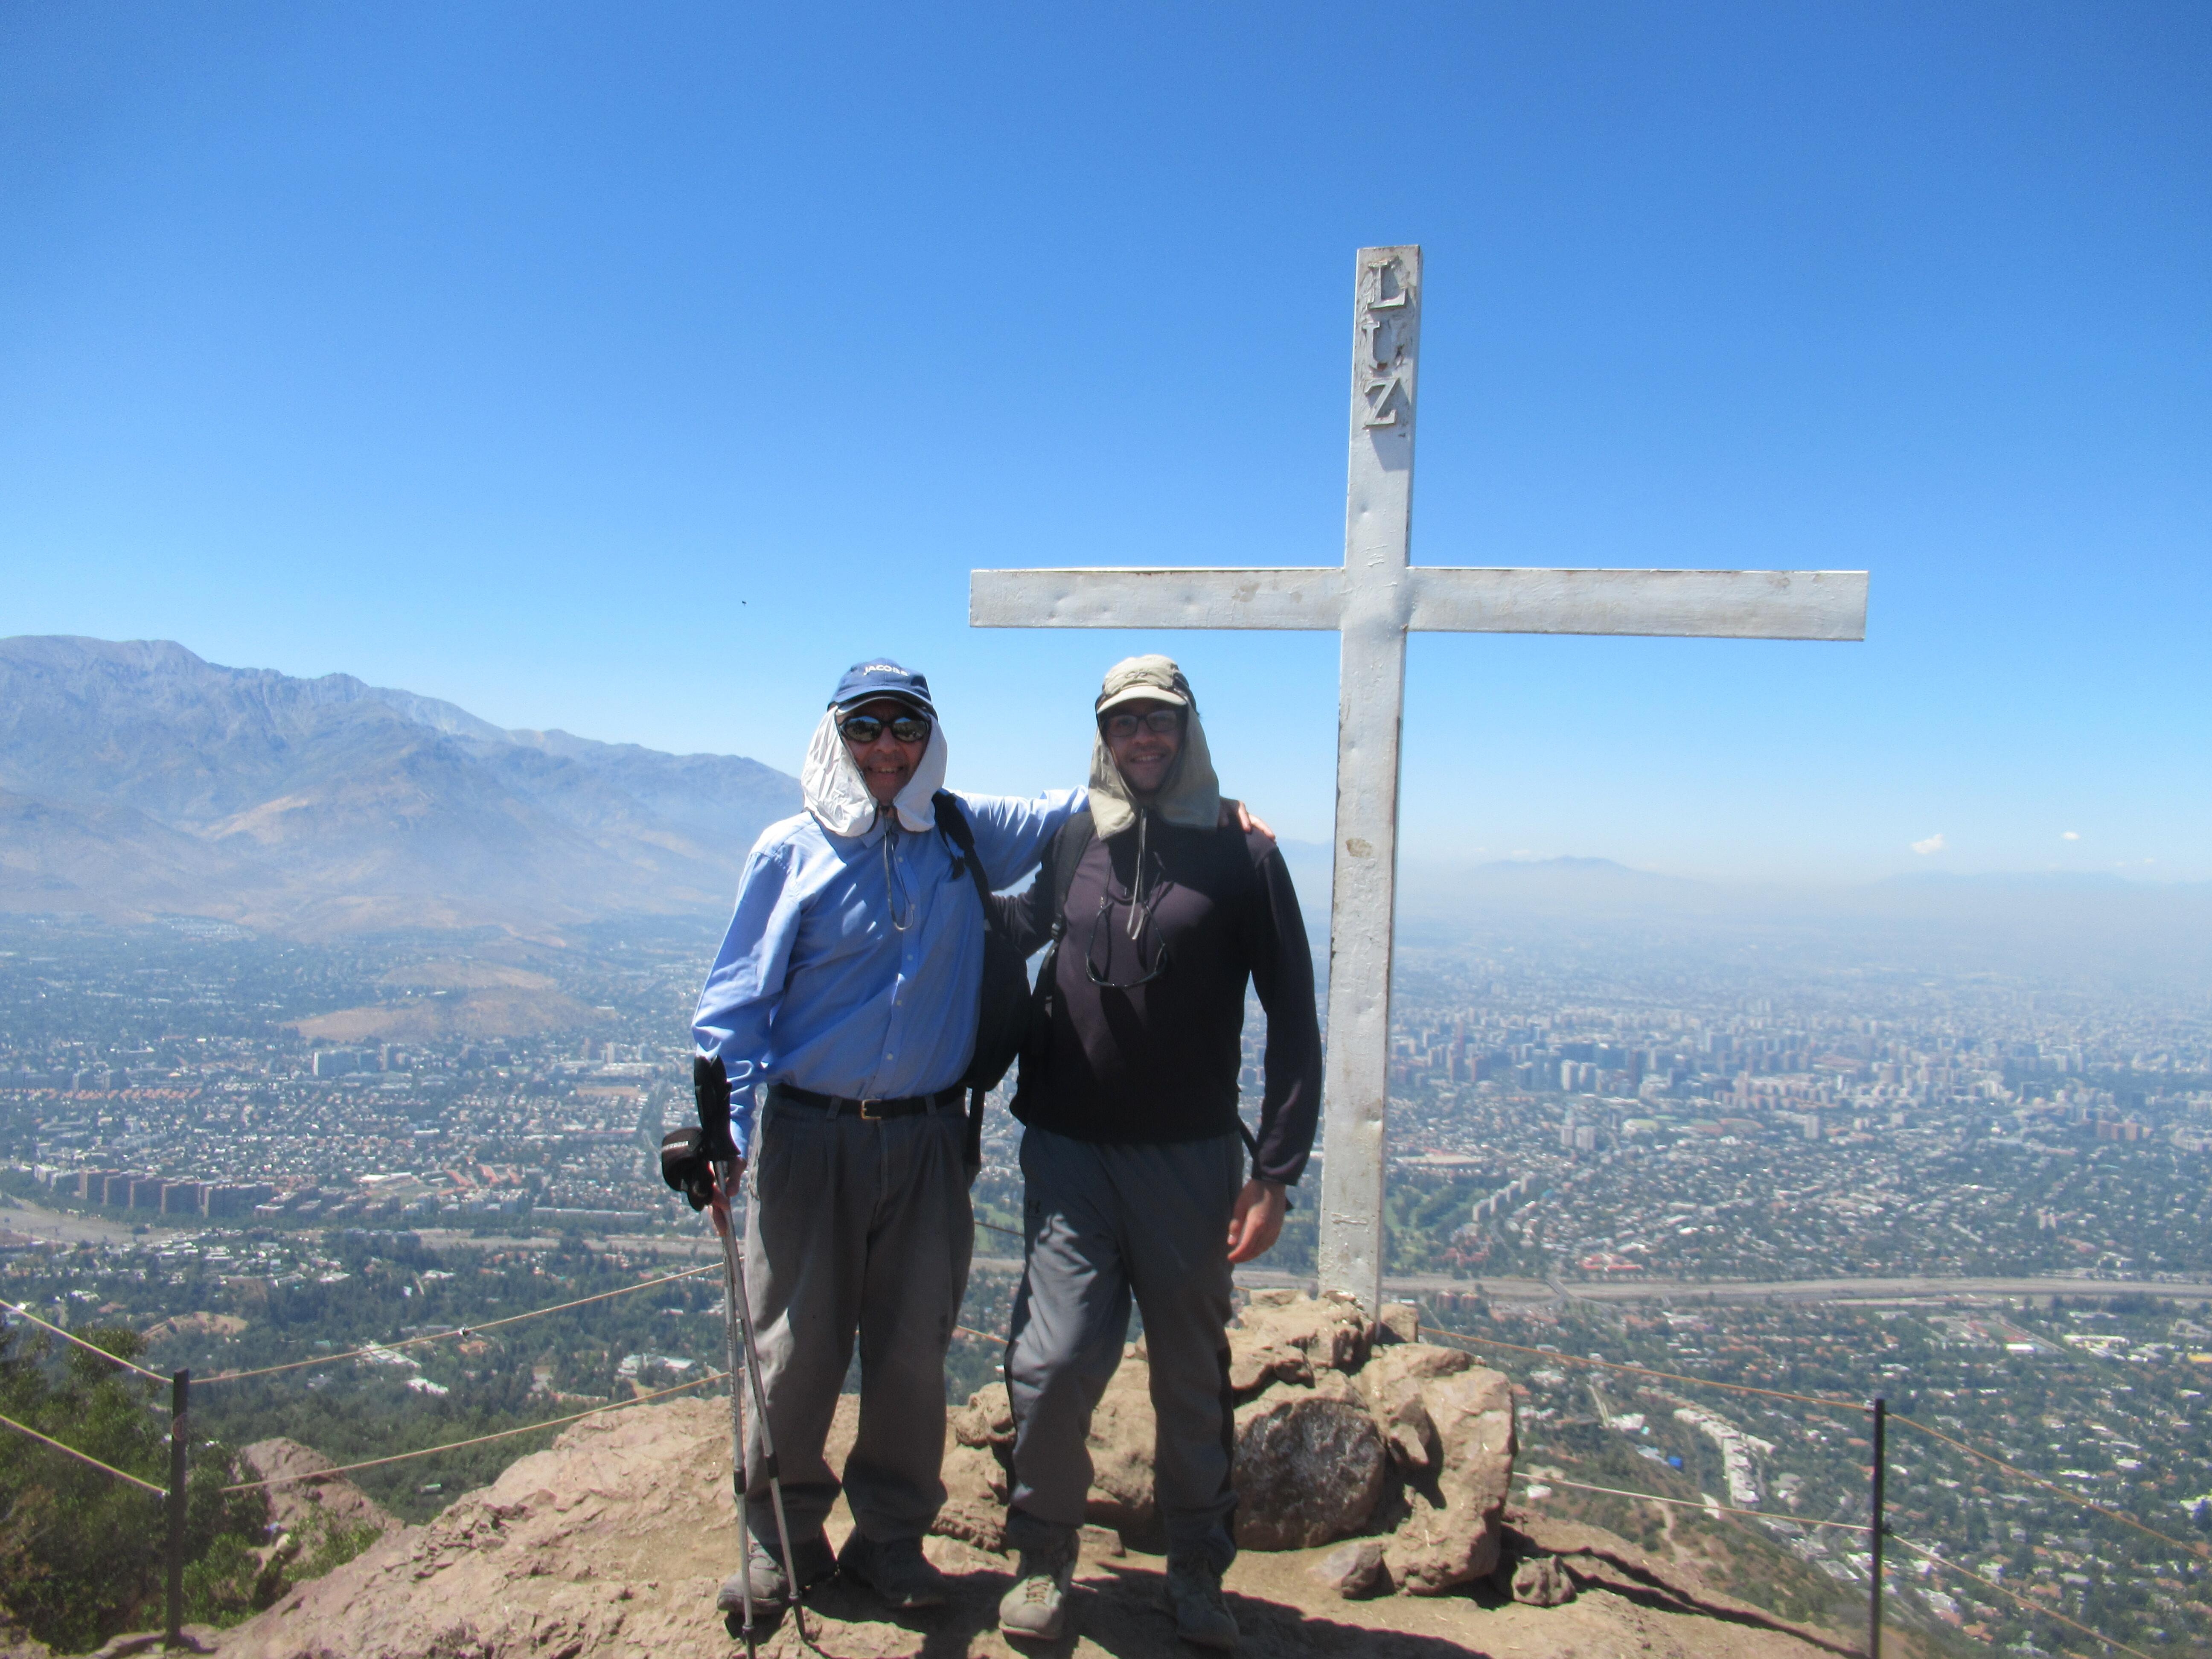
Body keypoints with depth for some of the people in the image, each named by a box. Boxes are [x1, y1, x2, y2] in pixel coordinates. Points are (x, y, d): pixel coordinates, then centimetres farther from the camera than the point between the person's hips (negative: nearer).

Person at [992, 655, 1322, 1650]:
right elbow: (1014, 938, 22)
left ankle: (1198, 1570, 31)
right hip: (1069, 1150, 1)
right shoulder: (1069, 843, 4)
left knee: (1193, 1374, 10)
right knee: (1055, 1361, -4)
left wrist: (1275, 1171, -6)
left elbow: (1291, 1020, -1)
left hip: (1190, 1157, -1)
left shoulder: (1241, 853, -2)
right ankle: (1043, 1558, 21)